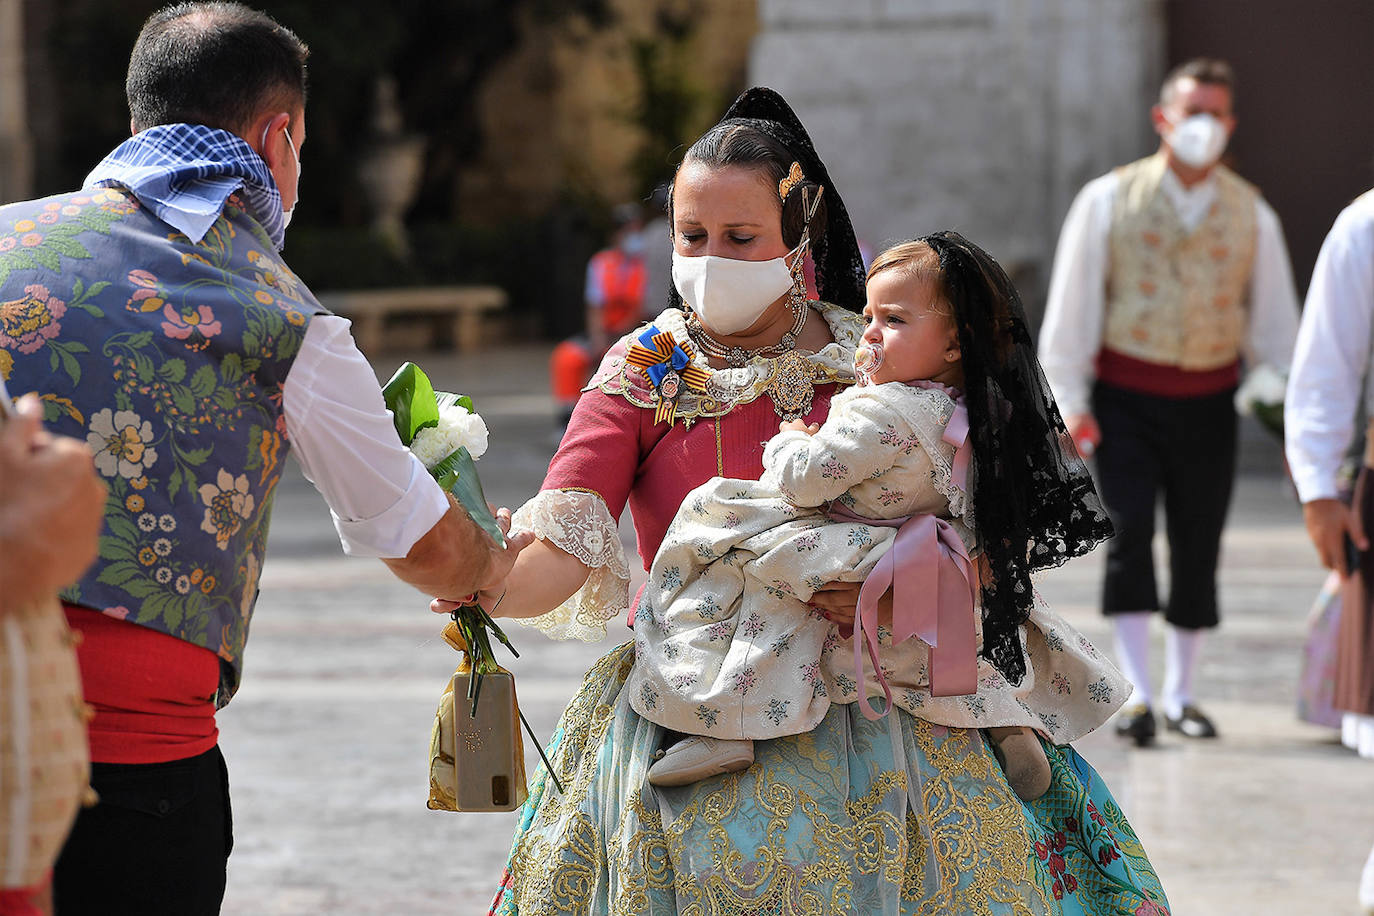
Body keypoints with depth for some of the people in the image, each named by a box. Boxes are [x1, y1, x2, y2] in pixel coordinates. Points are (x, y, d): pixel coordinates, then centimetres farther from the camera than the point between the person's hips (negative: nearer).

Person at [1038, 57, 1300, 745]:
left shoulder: (1250, 214, 6)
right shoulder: (1108, 200, -1)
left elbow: (1275, 319, 10)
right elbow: (1073, 302, 0)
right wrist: (1070, 400, -4)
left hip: (1208, 402, 2)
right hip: (1126, 396, -2)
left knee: (1198, 547, 6)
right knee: (1129, 532, -14)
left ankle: (1180, 694, 21)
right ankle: (1138, 694, -12)